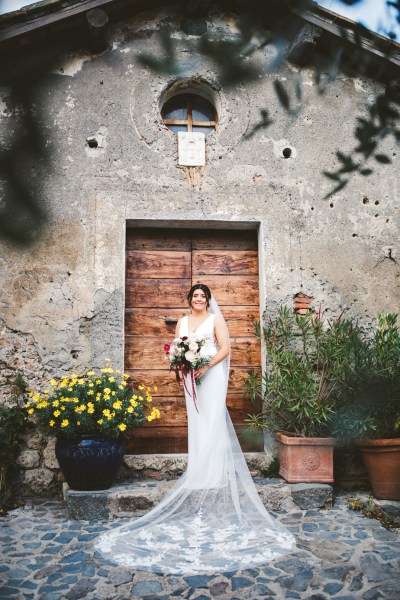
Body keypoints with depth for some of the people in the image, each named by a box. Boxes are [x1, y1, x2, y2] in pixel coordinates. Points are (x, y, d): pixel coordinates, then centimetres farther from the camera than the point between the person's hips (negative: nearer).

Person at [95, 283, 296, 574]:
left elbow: (225, 348, -5)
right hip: (191, 376, 5)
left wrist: (207, 365, -18)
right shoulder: (182, 322, 16)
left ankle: (213, 474, -1)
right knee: (197, 423, 7)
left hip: (212, 374, -4)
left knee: (212, 423, -7)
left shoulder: (215, 320, 2)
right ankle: (200, 471, 15)